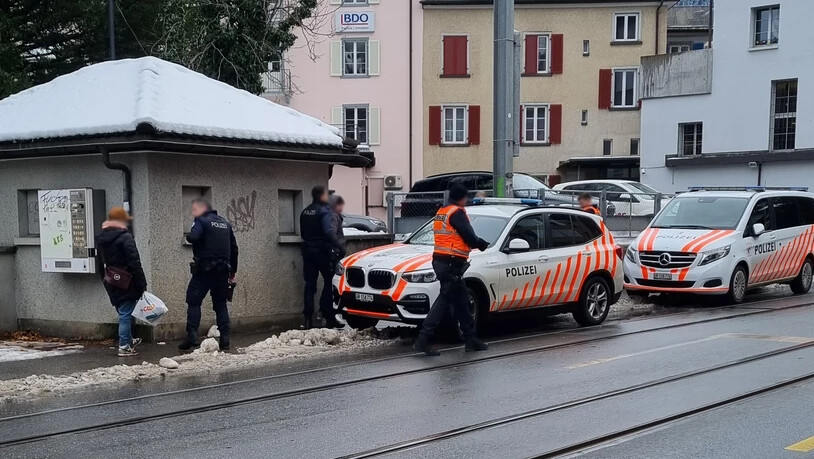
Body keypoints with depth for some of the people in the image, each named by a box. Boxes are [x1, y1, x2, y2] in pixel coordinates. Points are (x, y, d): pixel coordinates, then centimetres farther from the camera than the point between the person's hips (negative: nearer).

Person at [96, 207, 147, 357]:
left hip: (111, 283, 8)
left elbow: (102, 261, 17)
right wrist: (142, 283, -16)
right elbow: (134, 262, -19)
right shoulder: (125, 237, -15)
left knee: (123, 312, 21)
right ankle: (124, 346, 0)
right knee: (126, 313, -2)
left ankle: (128, 340, 34)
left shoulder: (100, 238, 10)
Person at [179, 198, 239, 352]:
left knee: (193, 301, 1)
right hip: (222, 270, 6)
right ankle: (225, 340, 6)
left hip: (204, 269, -6)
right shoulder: (225, 223, 16)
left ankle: (192, 336, -9)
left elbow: (192, 237, -25)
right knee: (220, 304, 10)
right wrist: (232, 271, 24)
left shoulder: (201, 221, -5)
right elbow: (234, 248, 19)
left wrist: (188, 236, 0)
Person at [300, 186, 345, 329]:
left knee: (310, 283, 7)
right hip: (322, 250, -7)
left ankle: (308, 318, 2)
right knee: (329, 282, 1)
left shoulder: (305, 212, 11)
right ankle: (329, 317, -2)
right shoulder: (324, 211, -12)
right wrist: (338, 246, -17)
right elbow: (329, 232, -22)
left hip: (308, 249, 7)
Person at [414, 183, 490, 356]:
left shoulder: (441, 212, 18)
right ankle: (423, 340, -12)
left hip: (440, 261, 10)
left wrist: (477, 242, 12)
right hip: (451, 263, -10)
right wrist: (483, 244, 7)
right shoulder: (457, 212, -10)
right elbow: (469, 237, -13)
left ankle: (471, 339, 22)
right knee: (445, 300, -9)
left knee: (461, 300, 15)